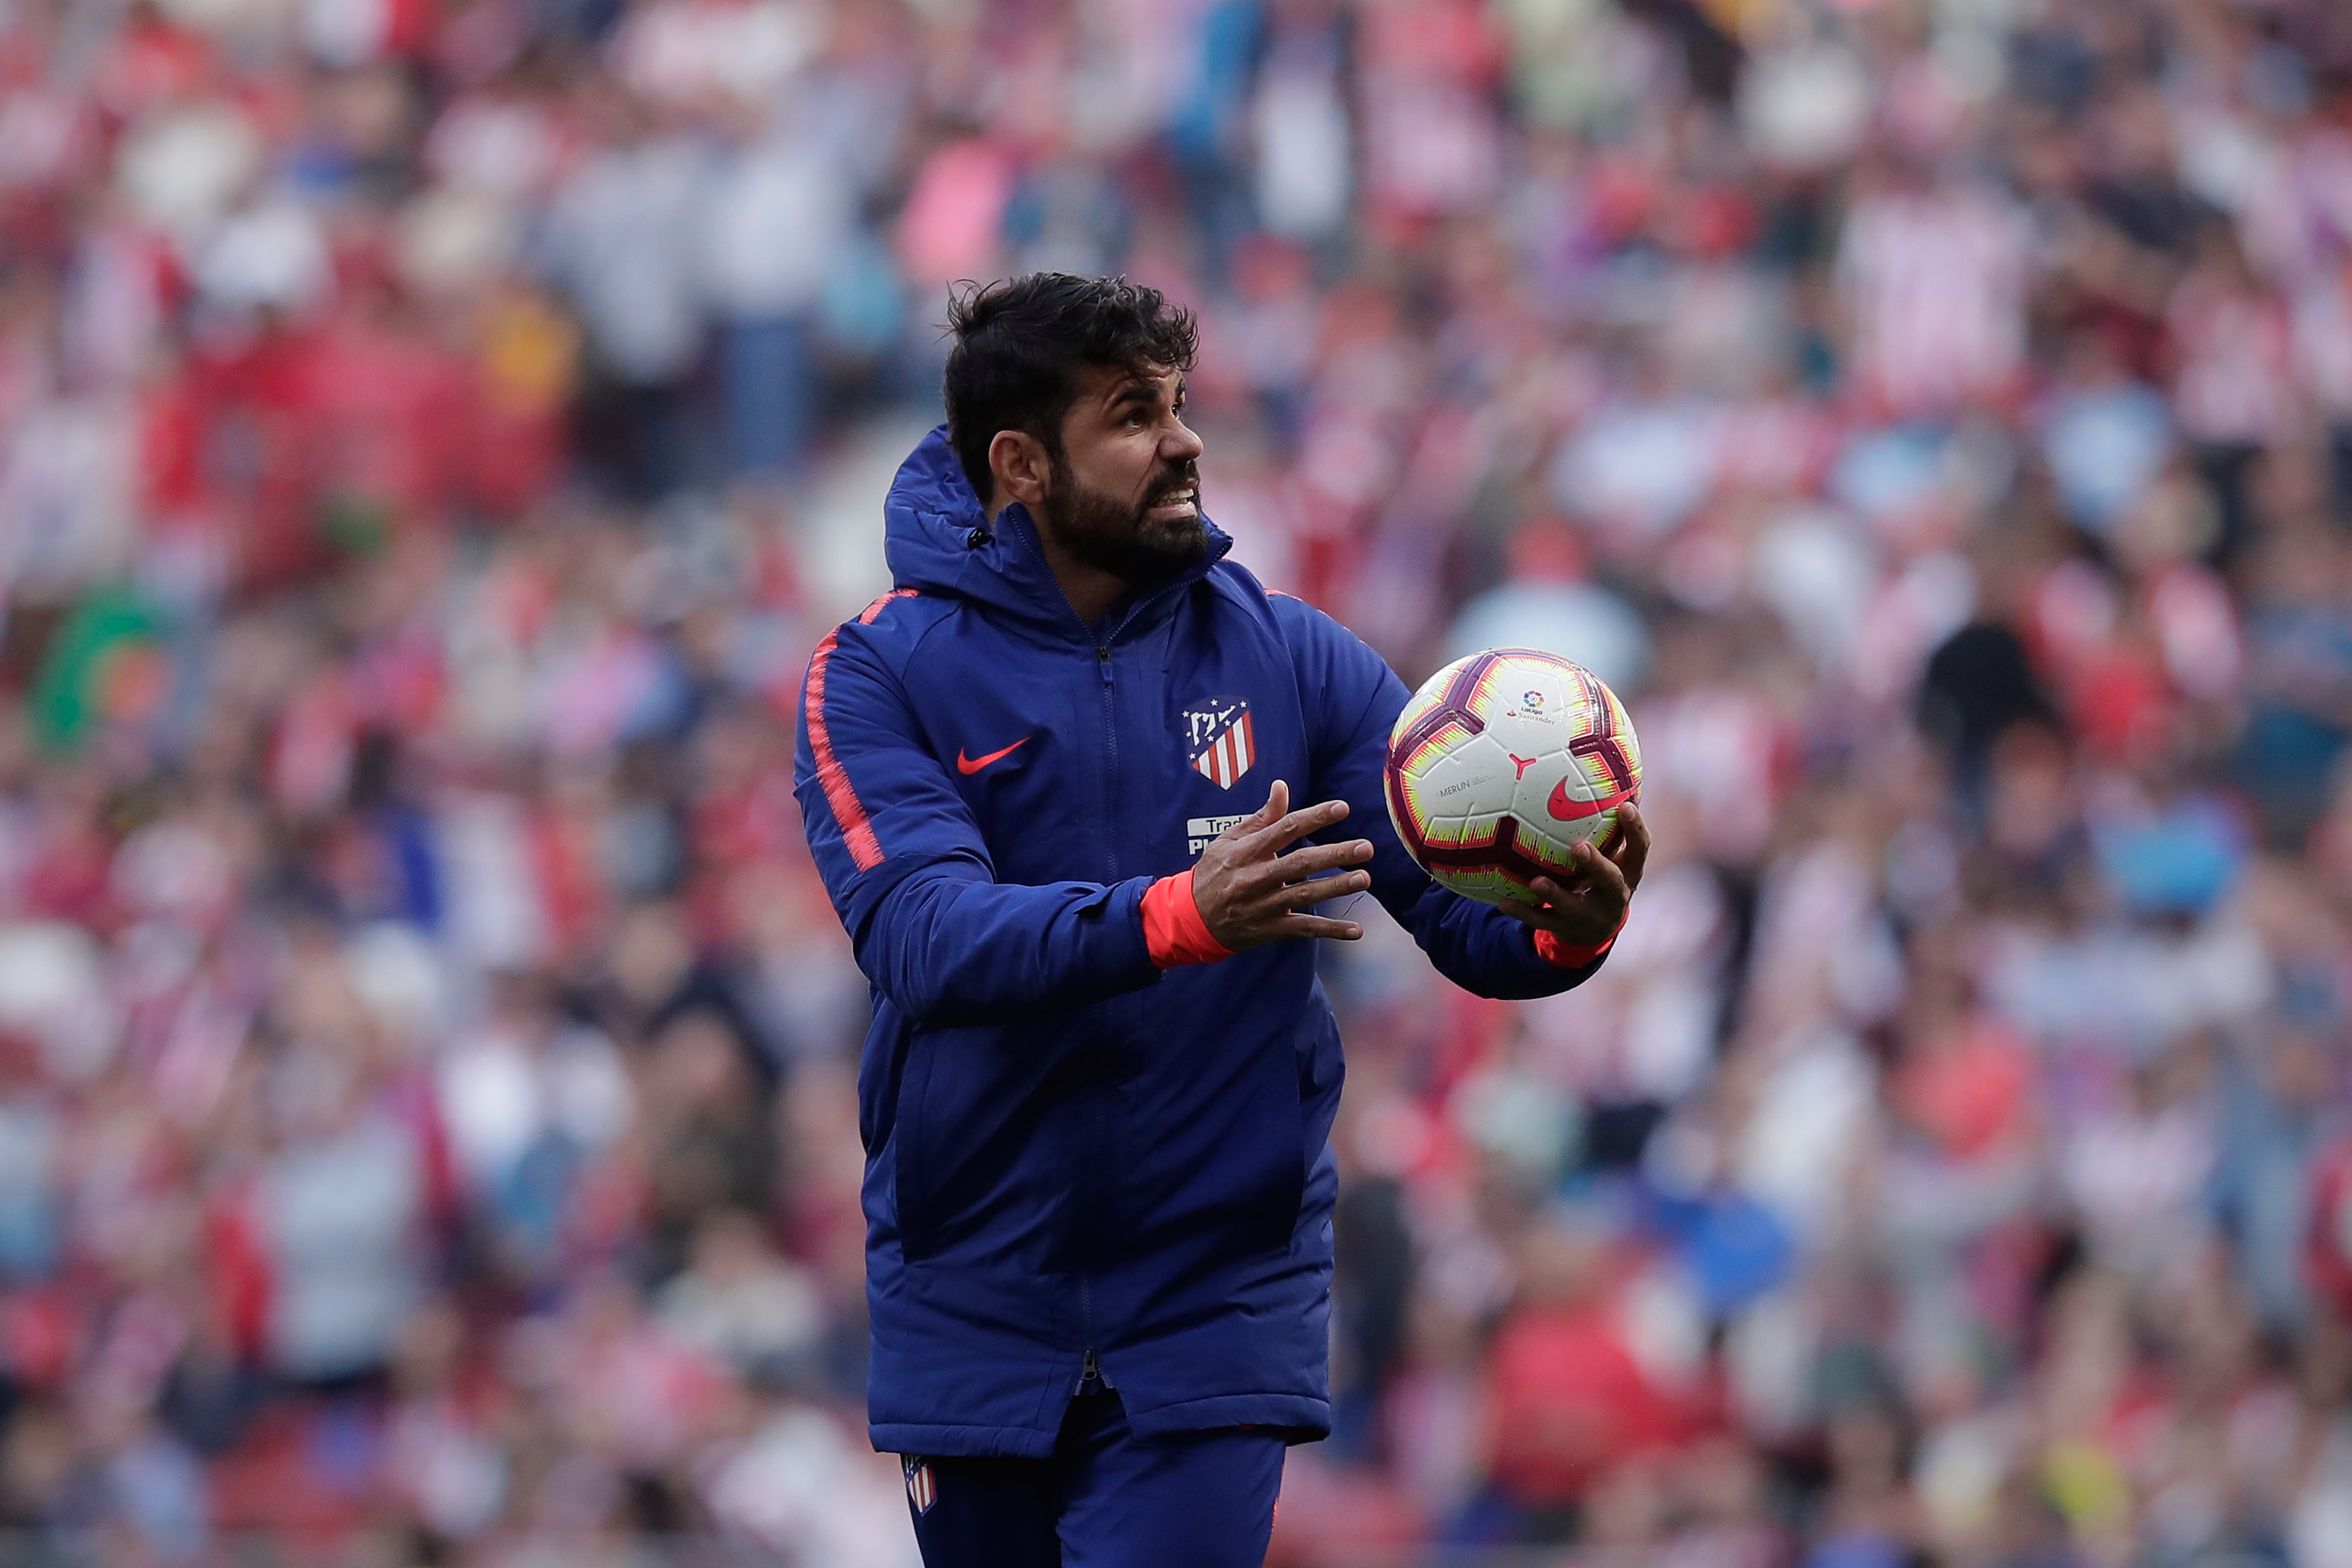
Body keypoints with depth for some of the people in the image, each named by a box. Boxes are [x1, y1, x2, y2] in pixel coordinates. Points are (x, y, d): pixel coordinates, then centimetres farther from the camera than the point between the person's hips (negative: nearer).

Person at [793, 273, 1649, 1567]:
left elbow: (1474, 917, -5)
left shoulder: (1289, 658, 1)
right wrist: (1183, 917, -38)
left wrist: (1564, 931, -30)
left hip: (1217, 1310, 0)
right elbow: (924, 937, -22)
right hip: (976, 1306, 0)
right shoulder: (879, 673, -5)